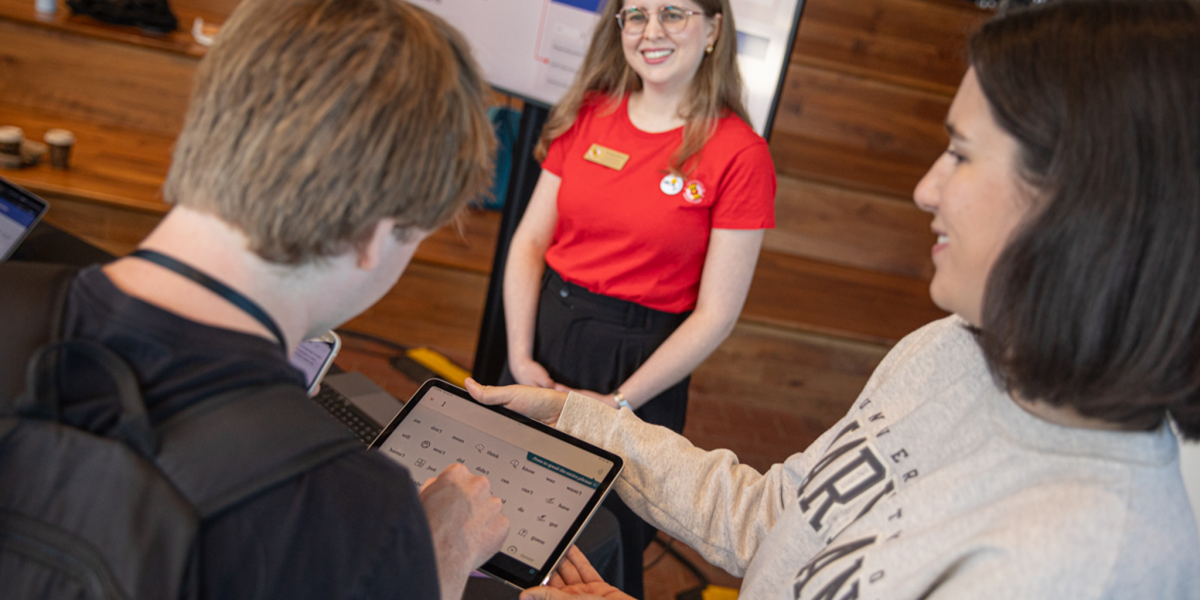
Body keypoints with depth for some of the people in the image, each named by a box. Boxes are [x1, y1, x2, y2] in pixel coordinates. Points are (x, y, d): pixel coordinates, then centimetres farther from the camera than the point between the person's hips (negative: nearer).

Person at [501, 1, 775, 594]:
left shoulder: (740, 155, -13)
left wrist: (620, 403, -11)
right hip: (547, 329, 4)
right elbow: (530, 240, 2)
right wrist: (520, 357, -6)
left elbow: (715, 314, -12)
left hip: (638, 359, -4)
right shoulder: (588, 114, 0)